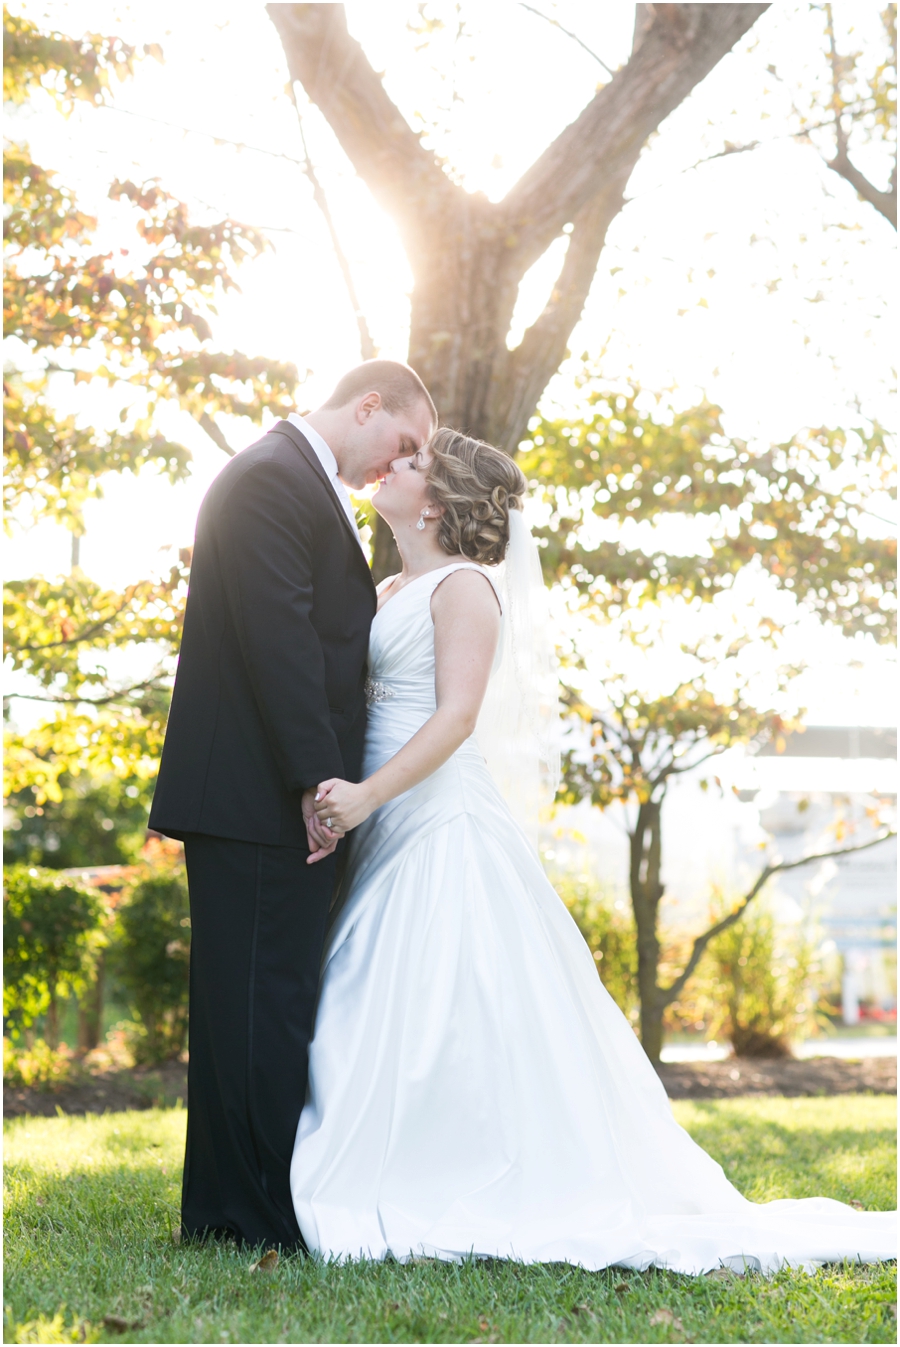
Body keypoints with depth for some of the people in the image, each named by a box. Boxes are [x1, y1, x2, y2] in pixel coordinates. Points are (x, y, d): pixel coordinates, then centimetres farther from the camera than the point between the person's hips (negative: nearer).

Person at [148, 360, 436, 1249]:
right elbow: (277, 637, -20)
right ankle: (263, 1217, -2)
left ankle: (225, 1211, 20)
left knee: (255, 1006, 13)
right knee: (262, 1002, -7)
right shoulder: (272, 478, -11)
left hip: (287, 797, 11)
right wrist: (319, 779, -21)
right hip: (261, 800, -10)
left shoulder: (304, 483, 22)